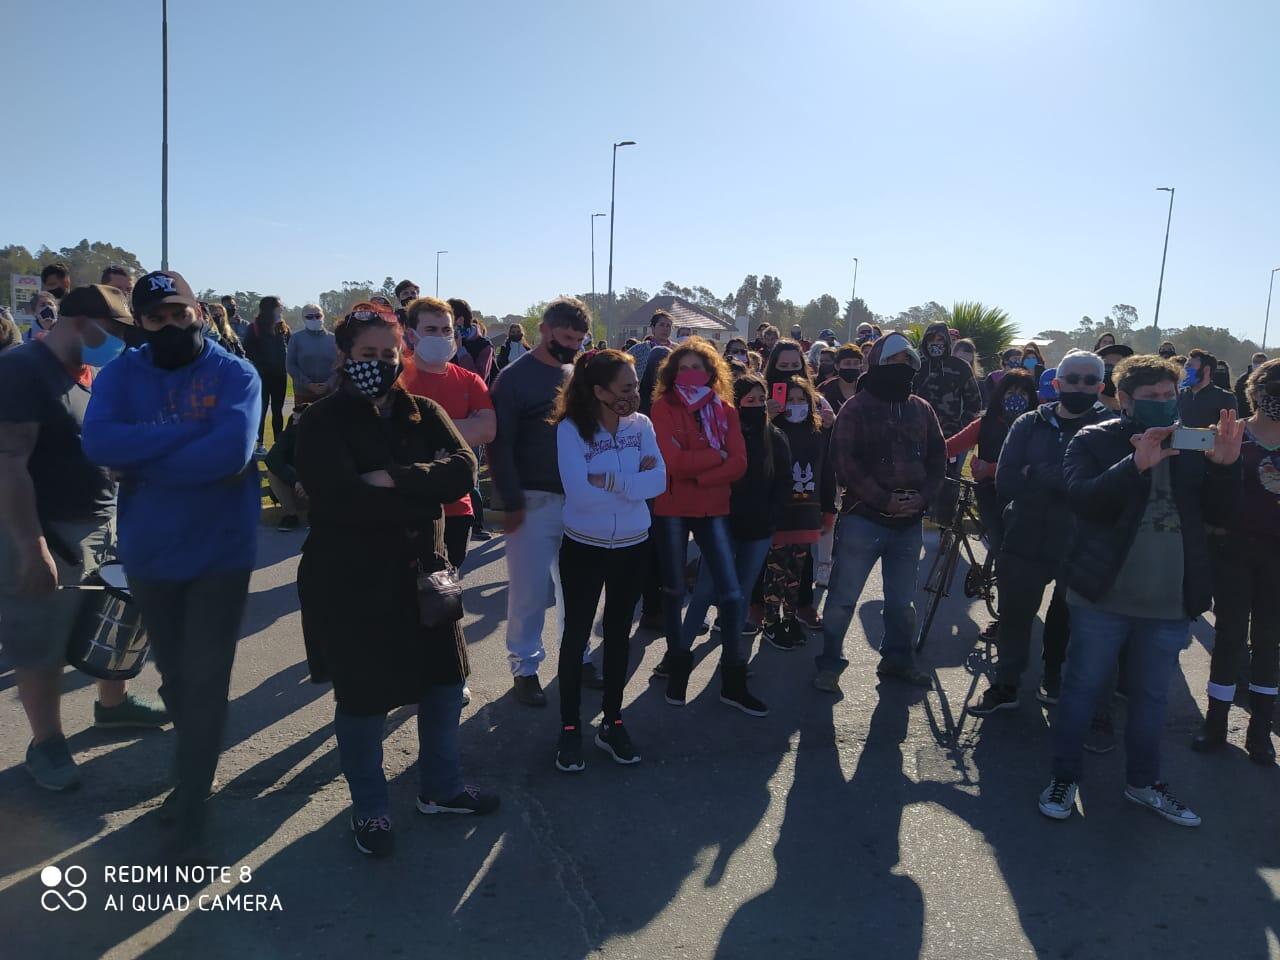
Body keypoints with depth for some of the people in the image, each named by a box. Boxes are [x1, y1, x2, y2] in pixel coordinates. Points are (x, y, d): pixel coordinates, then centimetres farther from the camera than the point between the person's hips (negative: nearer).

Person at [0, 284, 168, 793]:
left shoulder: (87, 374, 10)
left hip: (102, 525, 9)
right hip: (51, 536, -9)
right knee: (44, 649, 6)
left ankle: (113, 703, 41)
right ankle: (46, 743, 22)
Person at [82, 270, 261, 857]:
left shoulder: (234, 374, -9)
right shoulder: (120, 375, -1)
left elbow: (233, 450, -26)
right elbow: (98, 443, -20)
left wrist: (142, 462, -19)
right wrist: (190, 433, -23)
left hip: (220, 554, -3)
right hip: (148, 555, 4)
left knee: (205, 683, 1)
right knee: (174, 676, 20)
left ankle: (191, 812, 16)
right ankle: (195, 767, 44)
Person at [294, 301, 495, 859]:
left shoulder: (423, 414, 4)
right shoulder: (323, 423, -9)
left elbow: (463, 468, -13)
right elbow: (343, 499, -24)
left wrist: (394, 480, -25)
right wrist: (422, 500, -17)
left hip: (421, 572, 5)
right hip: (352, 582, -5)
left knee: (445, 680, 15)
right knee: (363, 697, 8)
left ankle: (440, 787, 37)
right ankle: (369, 809, 31)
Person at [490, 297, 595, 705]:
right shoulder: (514, 377, -6)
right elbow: (500, 445, -9)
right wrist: (512, 502, -13)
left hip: (578, 499, 5)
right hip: (534, 501, -5)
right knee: (529, 589, 2)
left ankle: (577, 656, 29)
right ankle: (525, 666, 18)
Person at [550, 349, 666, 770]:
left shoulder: (641, 425, -6)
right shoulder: (570, 429, -16)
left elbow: (658, 482, -15)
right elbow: (580, 493, -26)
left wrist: (607, 479, -23)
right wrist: (633, 480, -18)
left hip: (632, 546, 4)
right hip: (583, 547, -3)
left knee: (619, 633, 15)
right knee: (576, 634, 8)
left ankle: (611, 722, 30)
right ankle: (569, 727, 22)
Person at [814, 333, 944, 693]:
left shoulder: (921, 410, 10)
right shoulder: (855, 409, -5)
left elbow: (938, 457, 11)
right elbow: (845, 464, -11)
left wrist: (923, 496, -6)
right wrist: (885, 500, -17)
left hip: (910, 521, 5)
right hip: (864, 517, -5)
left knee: (901, 599, 16)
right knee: (843, 597, 0)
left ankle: (897, 660, 32)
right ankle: (829, 663, 14)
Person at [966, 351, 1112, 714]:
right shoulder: (1030, 424, 3)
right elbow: (1006, 482, -9)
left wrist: (1036, 474, -21)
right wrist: (1059, 483, -18)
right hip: (1026, 540, 2)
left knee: (1069, 619, 15)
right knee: (1014, 614, 9)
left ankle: (1056, 681, 36)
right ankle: (1005, 684, 24)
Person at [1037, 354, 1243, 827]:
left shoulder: (1191, 445, 7)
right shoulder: (1094, 441, -5)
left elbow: (1218, 514, 1)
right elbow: (1082, 499, -21)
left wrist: (1226, 466, -16)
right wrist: (1136, 464, -33)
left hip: (1170, 603, 4)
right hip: (1103, 595, -4)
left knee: (1152, 695, 17)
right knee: (1082, 687, 7)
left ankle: (1143, 780, 35)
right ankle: (1064, 777, 23)